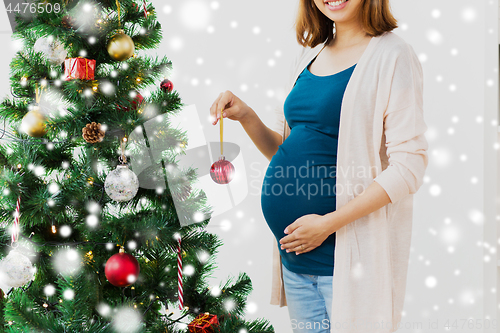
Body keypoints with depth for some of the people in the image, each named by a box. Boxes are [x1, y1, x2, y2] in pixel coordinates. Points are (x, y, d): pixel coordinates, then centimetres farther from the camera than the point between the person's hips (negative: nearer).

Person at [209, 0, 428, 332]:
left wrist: (328, 223, -19)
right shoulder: (311, 55, 13)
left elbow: (409, 166, -16)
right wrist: (247, 117, -1)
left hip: (348, 254, -6)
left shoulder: (392, 54, -9)